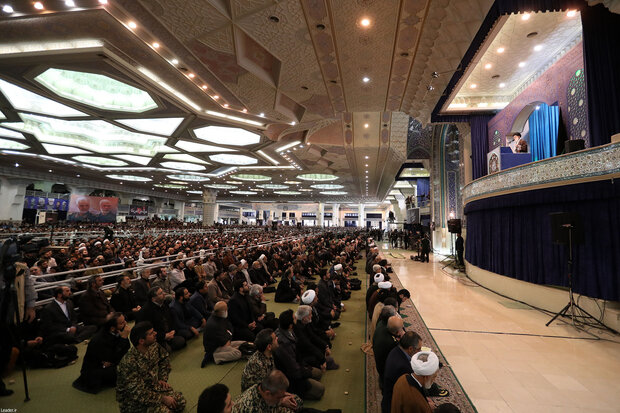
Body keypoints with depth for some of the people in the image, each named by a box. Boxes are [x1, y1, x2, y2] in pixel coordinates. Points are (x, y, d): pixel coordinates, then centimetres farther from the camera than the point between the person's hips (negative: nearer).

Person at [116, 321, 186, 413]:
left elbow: (164, 358, 13)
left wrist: (163, 379, 4)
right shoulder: (128, 362, -31)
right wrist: (162, 398, -22)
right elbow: (137, 392, -27)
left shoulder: (153, 346, -9)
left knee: (181, 401, -6)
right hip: (133, 399, -6)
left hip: (153, 385, 7)